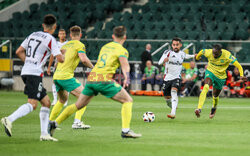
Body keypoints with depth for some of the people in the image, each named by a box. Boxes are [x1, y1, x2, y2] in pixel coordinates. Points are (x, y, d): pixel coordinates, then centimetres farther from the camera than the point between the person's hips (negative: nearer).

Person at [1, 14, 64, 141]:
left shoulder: (33, 35, 15)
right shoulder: (50, 39, -6)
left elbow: (19, 52, 17)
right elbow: (60, 59, -9)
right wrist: (62, 53, 13)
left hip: (26, 72, 8)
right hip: (35, 74, -8)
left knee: (46, 102, 12)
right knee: (32, 104, -15)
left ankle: (44, 133, 7)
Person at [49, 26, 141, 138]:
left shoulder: (104, 47, 24)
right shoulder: (122, 50, 2)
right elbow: (124, 63, -18)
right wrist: (127, 78, -35)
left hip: (91, 78, 7)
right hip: (105, 80, -6)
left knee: (78, 105, 18)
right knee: (128, 100, 3)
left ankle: (54, 124, 13)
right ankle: (125, 130, -11)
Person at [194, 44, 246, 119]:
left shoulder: (227, 56, -26)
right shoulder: (208, 52, -21)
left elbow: (238, 66, -26)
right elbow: (201, 52, 4)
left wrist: (241, 75, -42)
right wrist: (197, 57, 25)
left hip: (221, 76, 0)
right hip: (210, 72, 0)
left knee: (215, 96, 14)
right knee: (206, 87, -30)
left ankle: (214, 109, 48)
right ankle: (199, 108, -38)